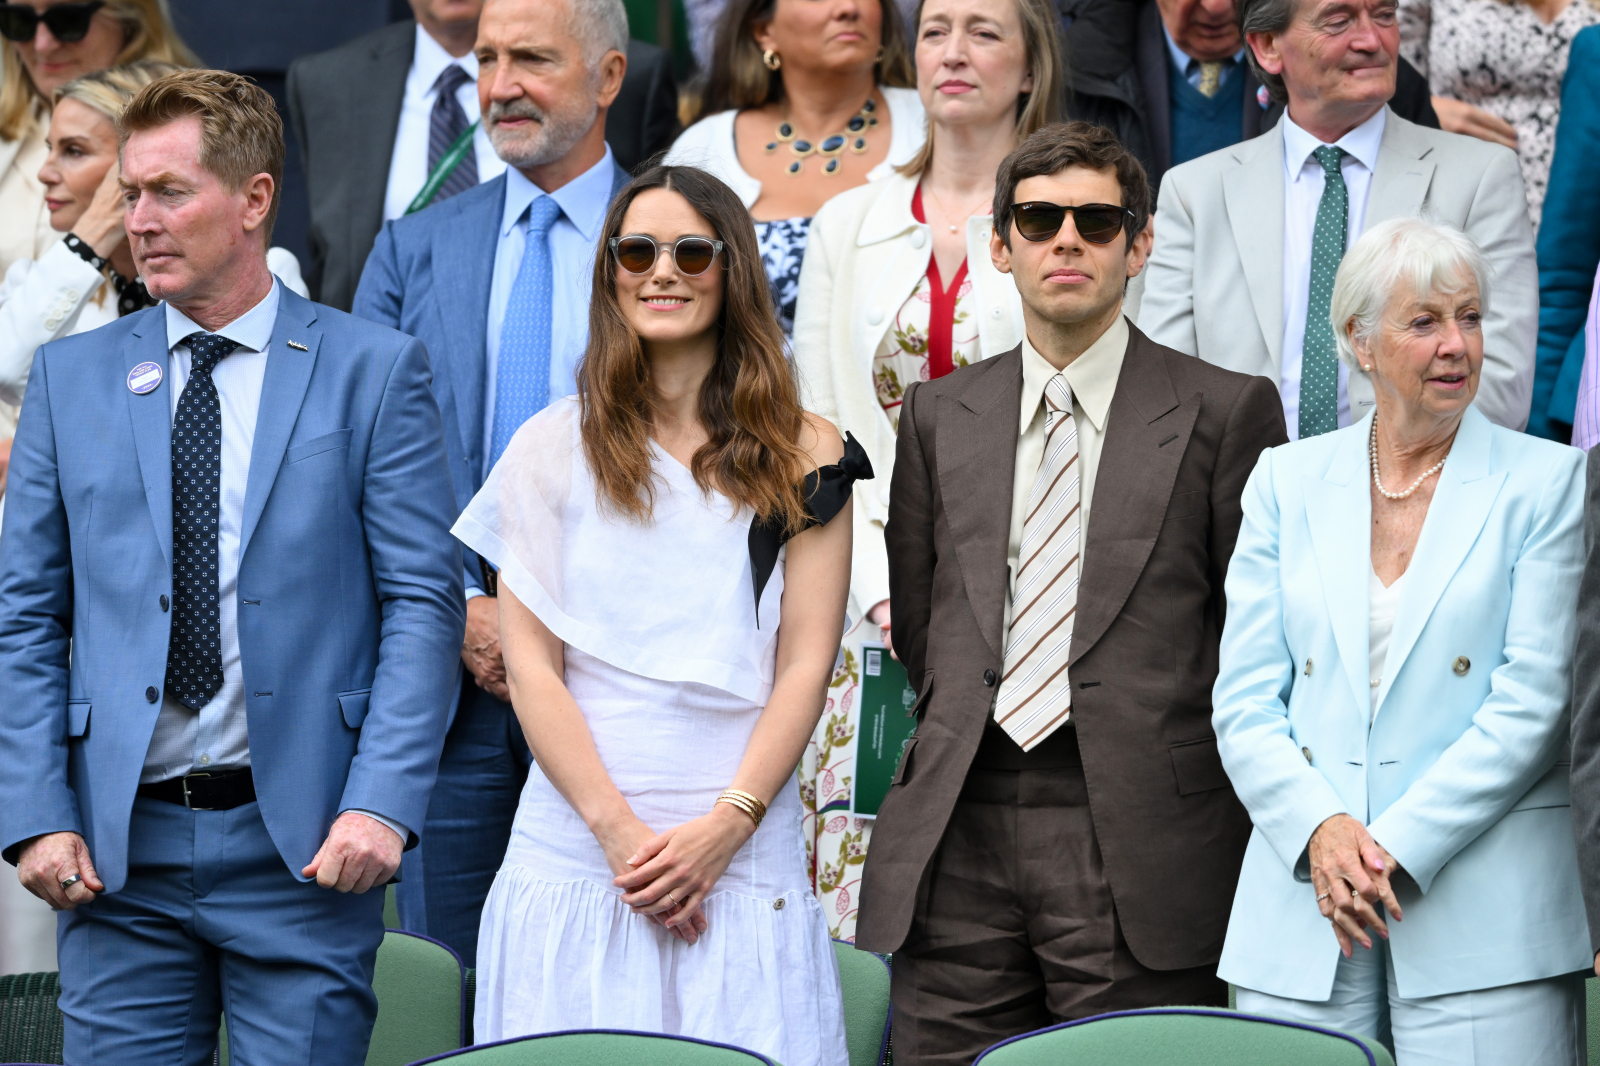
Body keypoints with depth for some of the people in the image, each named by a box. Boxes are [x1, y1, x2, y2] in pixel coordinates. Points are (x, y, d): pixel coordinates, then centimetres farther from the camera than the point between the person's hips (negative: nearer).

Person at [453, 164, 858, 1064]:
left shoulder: (803, 457, 8)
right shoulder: (556, 446, 7)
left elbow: (805, 665, 3)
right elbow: (531, 663, 2)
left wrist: (724, 828, -9)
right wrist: (619, 830, -9)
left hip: (746, 863, 0)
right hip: (575, 851, 0)